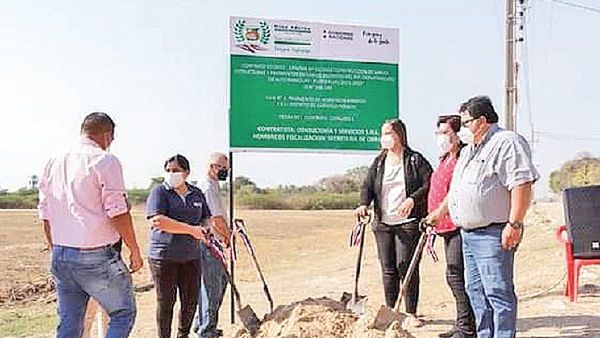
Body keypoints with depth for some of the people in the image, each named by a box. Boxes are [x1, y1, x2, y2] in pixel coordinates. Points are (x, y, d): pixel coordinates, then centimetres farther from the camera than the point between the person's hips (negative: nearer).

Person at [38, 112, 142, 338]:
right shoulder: (105, 161, -8)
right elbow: (118, 213, -14)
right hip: (96, 256, -7)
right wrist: (135, 251, -5)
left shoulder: (54, 164, 13)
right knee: (123, 313, 8)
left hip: (60, 257, 7)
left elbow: (45, 215, 16)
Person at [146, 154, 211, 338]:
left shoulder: (197, 194, 12)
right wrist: (191, 229, -21)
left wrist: (204, 229, -1)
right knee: (166, 301, 3)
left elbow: (207, 219, 23)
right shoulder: (159, 191, -5)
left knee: (191, 300, 11)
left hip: (191, 256, 5)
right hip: (164, 256, -5)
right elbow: (157, 220, -20)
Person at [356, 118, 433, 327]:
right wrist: (364, 204, -10)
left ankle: (411, 314, 8)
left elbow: (429, 184, -4)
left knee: (406, 267, -4)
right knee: (388, 269, 7)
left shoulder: (415, 160, 1)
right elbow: (368, 185, 9)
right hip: (383, 224, 4)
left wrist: (413, 199, -20)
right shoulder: (378, 163, 14)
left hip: (408, 223, -4)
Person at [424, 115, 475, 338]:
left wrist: (440, 212, -26)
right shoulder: (445, 159, 21)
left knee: (456, 275, -11)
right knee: (454, 275, 14)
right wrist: (435, 220, 22)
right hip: (448, 226, 11)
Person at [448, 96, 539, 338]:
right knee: (476, 290, 14)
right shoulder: (470, 149, 20)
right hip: (468, 234, 10)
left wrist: (514, 224, -24)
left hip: (493, 234, -10)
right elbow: (456, 190, 28)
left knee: (498, 292, -8)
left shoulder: (507, 143, -10)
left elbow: (522, 184, -20)